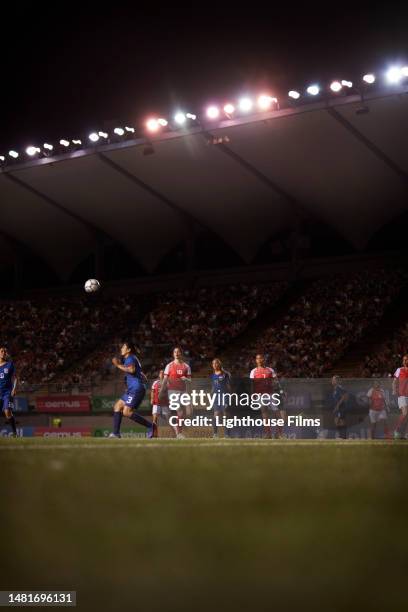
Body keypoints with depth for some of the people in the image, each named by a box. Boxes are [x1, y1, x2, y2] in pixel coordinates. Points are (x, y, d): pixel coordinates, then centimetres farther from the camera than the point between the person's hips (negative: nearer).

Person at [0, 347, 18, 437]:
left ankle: (14, 431, -9)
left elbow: (14, 378, 4)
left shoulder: (10, 364, 4)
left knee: (8, 412, -16)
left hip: (7, 392, -3)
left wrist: (14, 389, -8)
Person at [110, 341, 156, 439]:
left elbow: (131, 369, -26)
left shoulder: (130, 358, -4)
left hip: (136, 389, -11)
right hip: (132, 389, 11)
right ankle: (116, 433, 6)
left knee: (127, 412, -17)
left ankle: (150, 426, -17)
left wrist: (118, 365, -16)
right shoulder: (131, 359, 26)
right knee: (117, 407, 10)